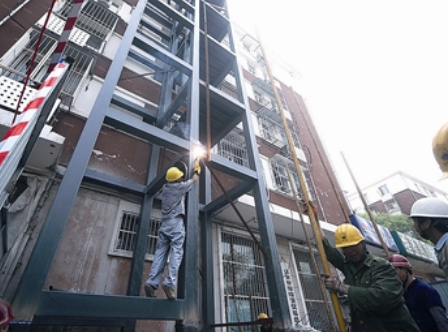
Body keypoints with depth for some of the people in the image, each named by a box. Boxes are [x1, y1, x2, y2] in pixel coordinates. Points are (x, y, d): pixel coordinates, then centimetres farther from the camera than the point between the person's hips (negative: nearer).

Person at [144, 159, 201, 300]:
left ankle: (151, 282, -10)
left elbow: (157, 195, 39)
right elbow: (194, 179, 16)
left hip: (164, 223, 6)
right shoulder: (180, 186, 2)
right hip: (176, 222, -6)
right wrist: (197, 167, 31)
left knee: (160, 252, 1)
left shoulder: (164, 188, 17)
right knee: (176, 252, -11)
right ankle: (169, 283, -24)